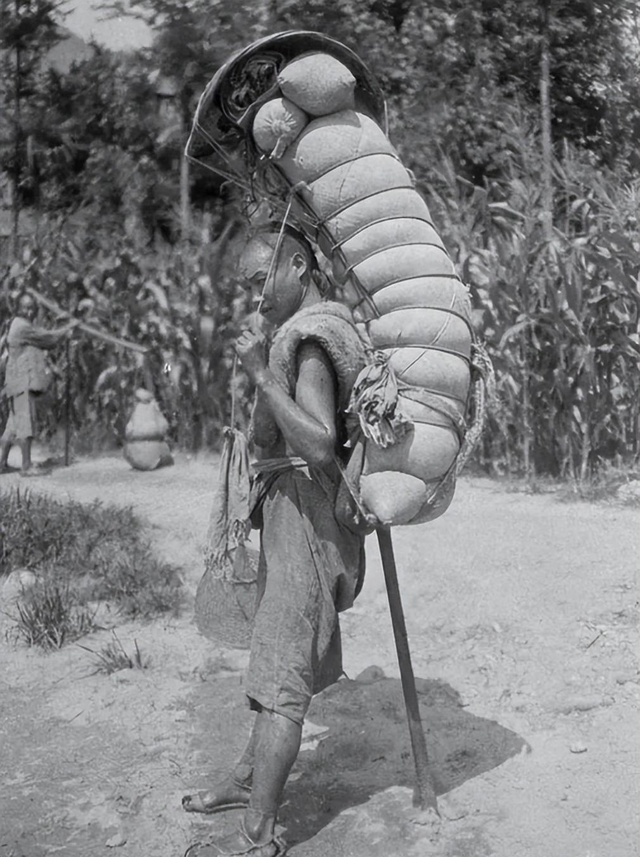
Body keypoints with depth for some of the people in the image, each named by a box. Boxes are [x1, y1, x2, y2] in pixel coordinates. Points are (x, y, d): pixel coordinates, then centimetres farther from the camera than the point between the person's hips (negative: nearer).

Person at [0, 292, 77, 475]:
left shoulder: (28, 327, 20)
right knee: (26, 423, -9)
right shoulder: (22, 327, -12)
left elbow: (48, 341, 18)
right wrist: (68, 328, 2)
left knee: (15, 424, 13)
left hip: (29, 382, 10)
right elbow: (48, 338, -11)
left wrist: (65, 330, 7)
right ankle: (27, 465, -8)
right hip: (23, 381, -10)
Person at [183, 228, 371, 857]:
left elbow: (318, 444, -28)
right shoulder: (335, 326, 12)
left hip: (308, 514, -10)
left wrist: (261, 376, -27)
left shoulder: (310, 338, -17)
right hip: (290, 513, 10)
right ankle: (249, 777, 37)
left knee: (280, 674, -7)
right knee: (281, 655, 21)